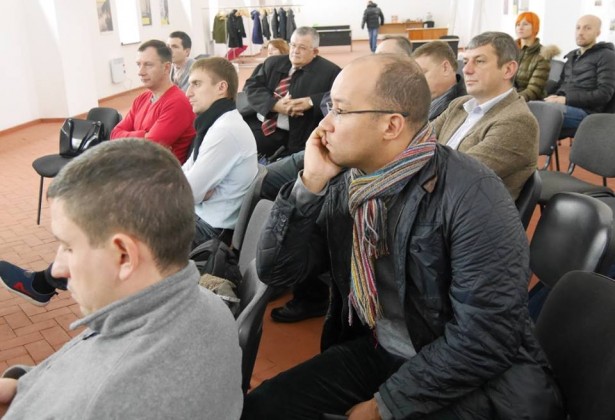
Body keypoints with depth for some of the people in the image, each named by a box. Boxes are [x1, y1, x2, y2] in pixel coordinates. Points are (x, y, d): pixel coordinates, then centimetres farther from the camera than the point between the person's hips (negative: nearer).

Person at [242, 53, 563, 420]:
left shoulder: (473, 195, -22)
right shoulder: (344, 184, -3)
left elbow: (486, 336, -24)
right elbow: (275, 271, -3)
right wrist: (310, 183, -16)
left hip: (469, 379, -6)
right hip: (374, 352, 6)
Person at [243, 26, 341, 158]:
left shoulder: (329, 71, -2)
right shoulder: (274, 63, 13)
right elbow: (251, 87, 6)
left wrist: (311, 101, -22)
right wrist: (275, 105, -13)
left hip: (290, 136, -6)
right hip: (258, 124, 6)